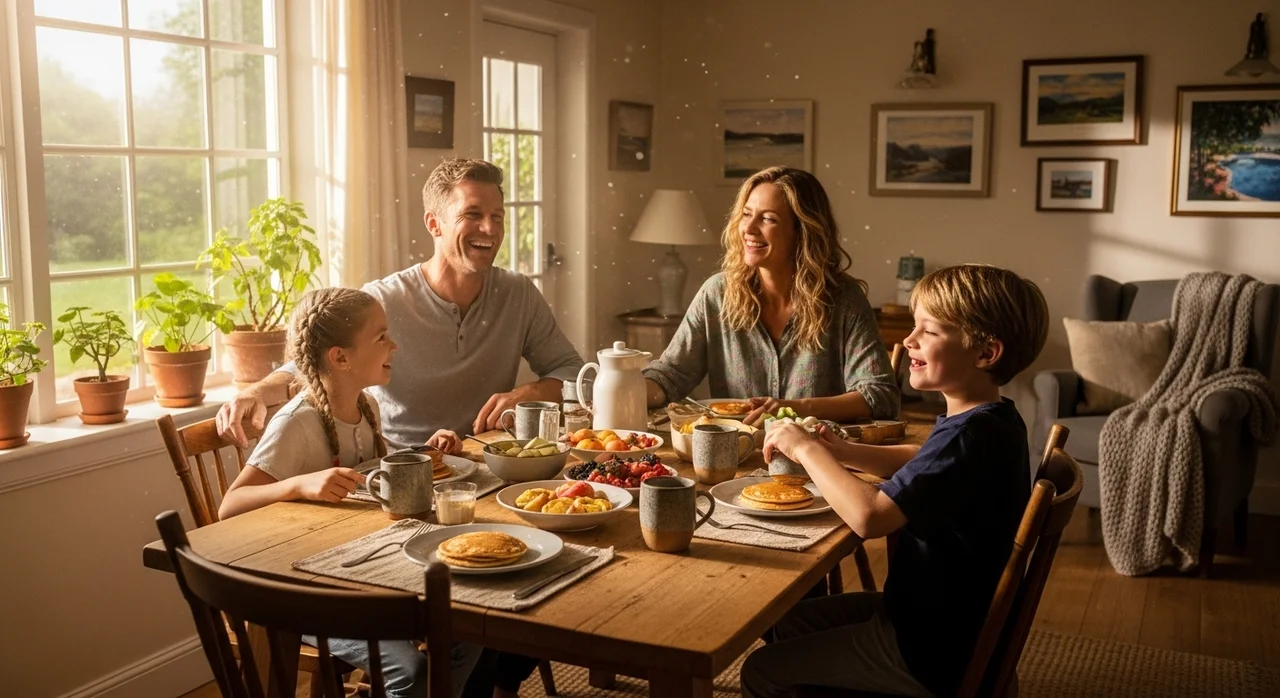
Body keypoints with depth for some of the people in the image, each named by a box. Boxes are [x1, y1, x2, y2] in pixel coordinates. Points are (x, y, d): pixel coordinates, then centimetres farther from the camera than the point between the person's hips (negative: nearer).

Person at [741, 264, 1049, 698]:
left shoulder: (971, 436, -30)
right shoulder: (991, 422, 0)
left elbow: (869, 516, -39)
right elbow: (923, 463, 18)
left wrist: (807, 450, -23)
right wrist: (841, 452, 0)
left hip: (932, 651, -10)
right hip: (950, 617, 10)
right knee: (791, 621, 23)